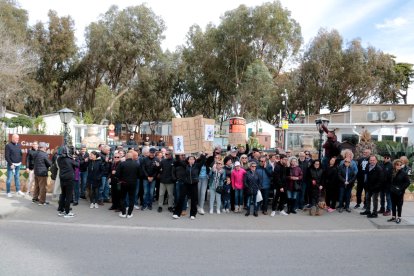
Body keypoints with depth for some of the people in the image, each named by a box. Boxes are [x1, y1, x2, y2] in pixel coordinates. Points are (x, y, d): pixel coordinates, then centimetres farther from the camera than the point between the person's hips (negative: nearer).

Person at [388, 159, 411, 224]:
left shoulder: (404, 173, -8)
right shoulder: (392, 172, 5)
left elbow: (408, 182, -8)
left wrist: (401, 188, -14)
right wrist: (391, 188, 6)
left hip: (399, 192, -5)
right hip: (393, 192, 5)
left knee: (399, 205, 3)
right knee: (393, 204, 11)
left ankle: (399, 217, 12)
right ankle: (393, 217, 21)